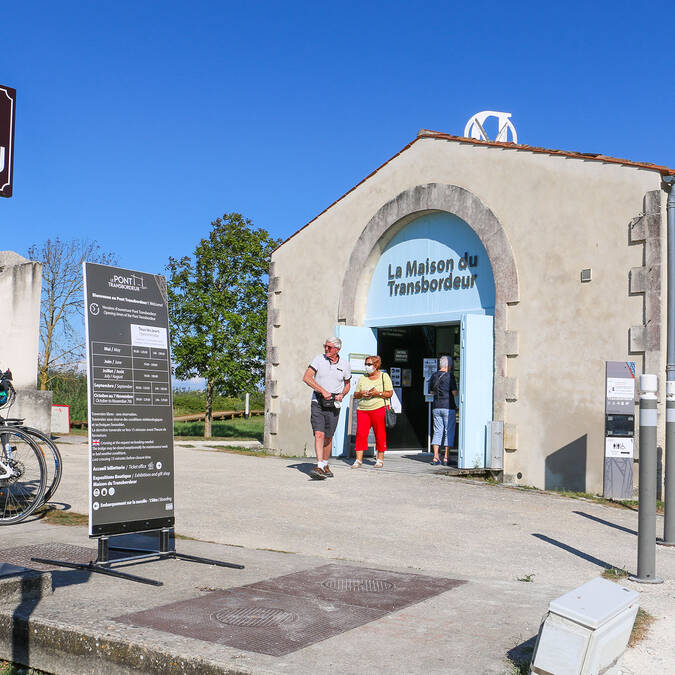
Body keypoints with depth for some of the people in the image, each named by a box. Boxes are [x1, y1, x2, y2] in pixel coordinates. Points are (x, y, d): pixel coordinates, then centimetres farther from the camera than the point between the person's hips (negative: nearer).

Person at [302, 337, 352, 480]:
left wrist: (342, 395, -2)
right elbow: (306, 378, -10)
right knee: (319, 434, -15)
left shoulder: (344, 365, 6)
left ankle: (325, 464, 26)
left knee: (328, 437, 7)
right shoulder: (318, 359, -1)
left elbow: (347, 384, 20)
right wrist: (323, 391, -17)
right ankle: (319, 467, -21)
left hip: (334, 405, 2)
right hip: (318, 402, -2)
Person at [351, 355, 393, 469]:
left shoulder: (384, 376, 6)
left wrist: (378, 393, -14)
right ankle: (358, 459, -5)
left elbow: (390, 393, 0)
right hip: (362, 409, 3)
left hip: (379, 409, -3)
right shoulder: (362, 378, 16)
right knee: (360, 434, -7)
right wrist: (361, 394, -5)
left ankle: (380, 459, 9)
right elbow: (355, 394, 17)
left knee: (380, 435, -1)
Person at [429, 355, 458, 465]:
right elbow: (454, 393, -11)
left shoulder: (434, 376, 9)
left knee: (437, 431, 7)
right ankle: (446, 458, -1)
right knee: (449, 432, 1)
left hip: (436, 407, 5)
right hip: (448, 407, -5)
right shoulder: (450, 376, -9)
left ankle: (435, 457, 2)